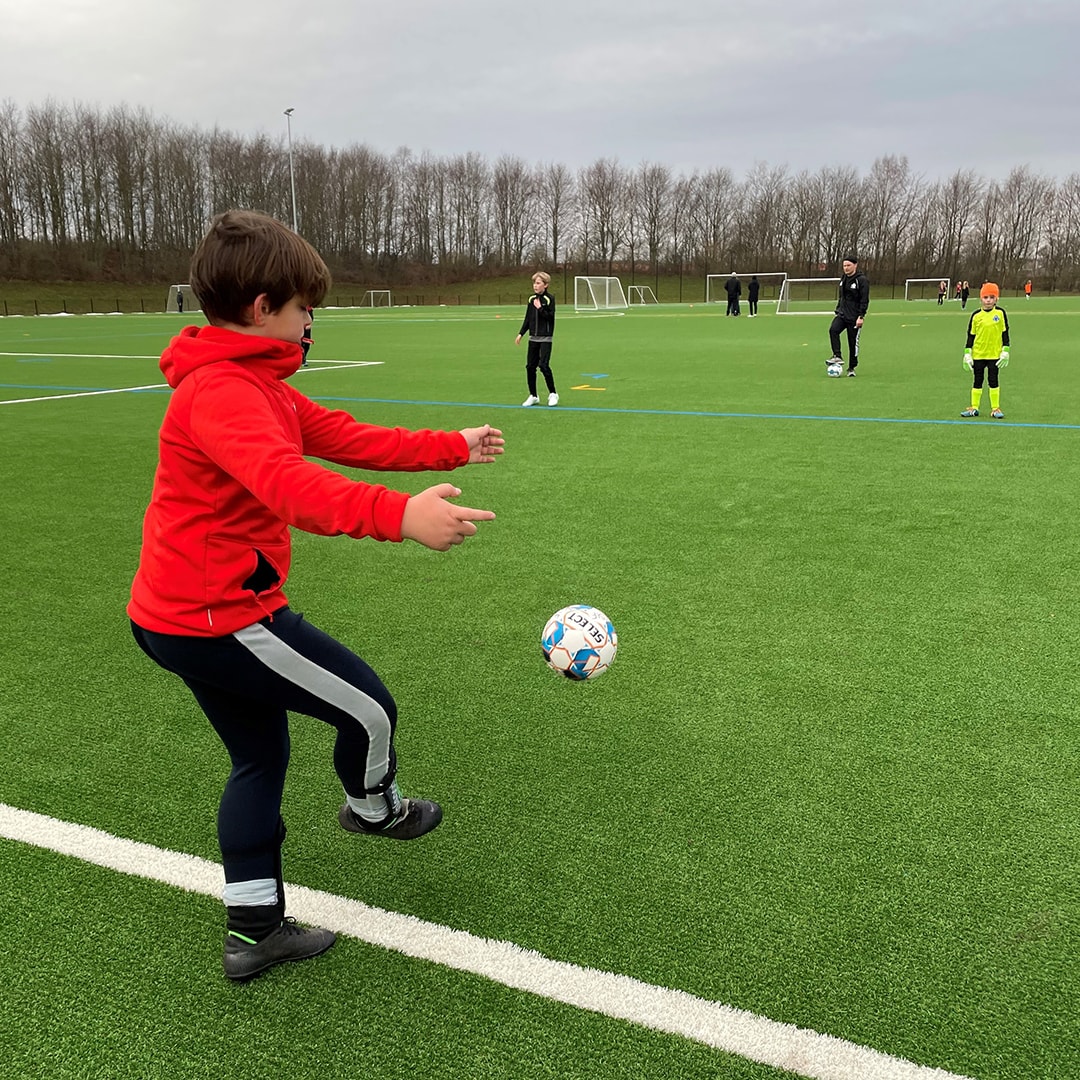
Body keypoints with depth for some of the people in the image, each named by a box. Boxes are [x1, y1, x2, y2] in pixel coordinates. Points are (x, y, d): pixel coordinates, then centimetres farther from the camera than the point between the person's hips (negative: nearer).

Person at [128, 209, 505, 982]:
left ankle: (254, 930, 31)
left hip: (189, 615, 11)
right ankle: (374, 810, 35)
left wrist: (453, 448, 20)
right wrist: (401, 516, -55)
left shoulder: (256, 385, 12)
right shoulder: (220, 392, -23)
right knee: (369, 708, 3)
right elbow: (287, 482, -43)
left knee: (262, 754, 20)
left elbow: (347, 439, 17)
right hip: (220, 616, -11)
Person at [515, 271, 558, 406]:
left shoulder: (549, 299, -6)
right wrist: (521, 334, 9)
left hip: (545, 338, -6)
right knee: (530, 366, 4)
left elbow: (550, 317, -14)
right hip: (533, 338, 6)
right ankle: (533, 396, 15)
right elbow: (527, 319, 14)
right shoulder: (532, 299, 9)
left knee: (544, 365, -13)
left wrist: (540, 308, -19)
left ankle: (552, 394, 3)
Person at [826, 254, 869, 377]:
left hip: (854, 317, -5)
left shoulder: (862, 280, -10)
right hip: (842, 314, 6)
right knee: (833, 329, -24)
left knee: (853, 342, 1)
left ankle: (851, 368, 13)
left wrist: (861, 316, -18)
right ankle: (837, 356, -20)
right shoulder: (843, 279, 12)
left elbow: (865, 300, -12)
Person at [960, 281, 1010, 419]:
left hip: (994, 354, -1)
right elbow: (971, 335, 3)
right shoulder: (976, 315, -2)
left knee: (993, 381, 4)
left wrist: (1005, 351, -2)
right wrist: (967, 353, -1)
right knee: (977, 381, 9)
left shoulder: (1000, 313, -3)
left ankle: (995, 408, 12)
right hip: (978, 354, 1)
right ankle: (974, 408, 17)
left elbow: (1005, 333, 2)